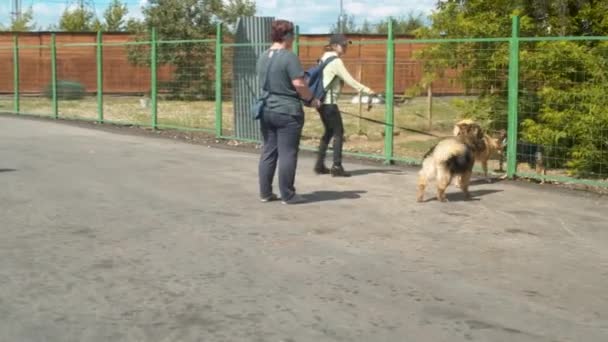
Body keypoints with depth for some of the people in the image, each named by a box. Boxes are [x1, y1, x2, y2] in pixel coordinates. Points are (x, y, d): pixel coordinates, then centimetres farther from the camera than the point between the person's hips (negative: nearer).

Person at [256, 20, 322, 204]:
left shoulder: (263, 57, 10)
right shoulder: (289, 57, -14)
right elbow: (299, 85, -18)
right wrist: (311, 100, -4)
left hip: (266, 110, 8)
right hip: (287, 112, -7)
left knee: (268, 151, 12)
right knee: (287, 153, -1)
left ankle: (265, 193, 15)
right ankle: (287, 195, 4)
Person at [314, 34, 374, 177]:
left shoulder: (325, 59, 15)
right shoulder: (335, 61, -13)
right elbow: (349, 80, -17)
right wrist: (365, 90, -14)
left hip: (321, 101, 9)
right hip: (329, 102, -9)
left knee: (329, 132, 16)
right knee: (338, 132, -4)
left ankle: (319, 165, 17)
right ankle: (337, 167, -5)